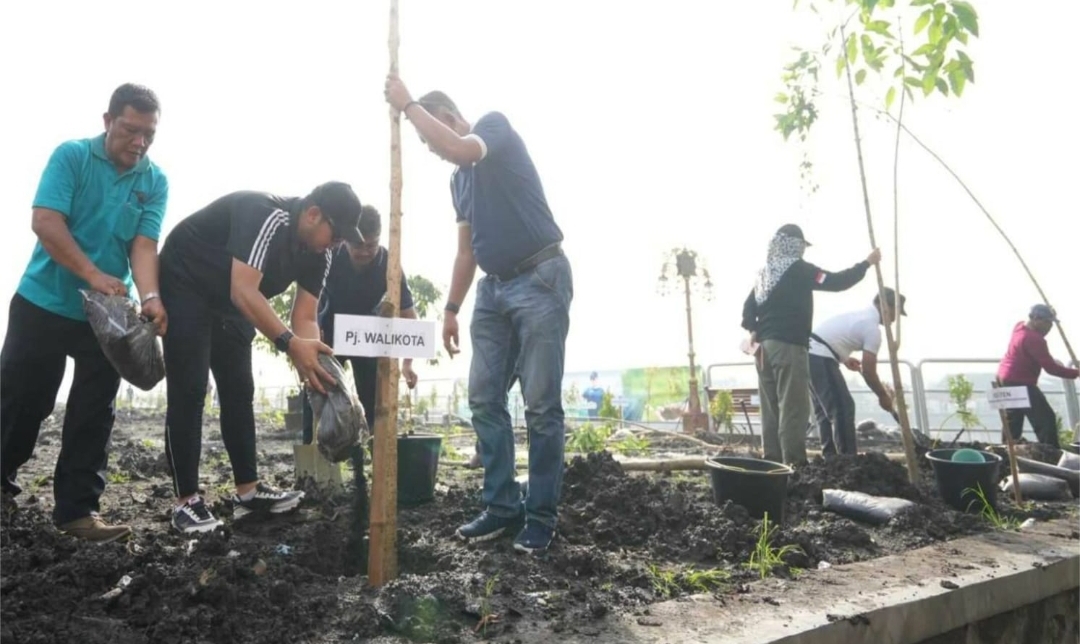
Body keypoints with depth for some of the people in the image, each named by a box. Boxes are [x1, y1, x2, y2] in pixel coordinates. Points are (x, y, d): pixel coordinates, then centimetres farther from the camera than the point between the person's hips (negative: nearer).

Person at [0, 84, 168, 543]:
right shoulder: (71, 156, -7)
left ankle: (77, 509, 11)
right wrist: (94, 275, -29)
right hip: (44, 302, -2)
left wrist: (149, 297, -28)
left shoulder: (155, 182, 0)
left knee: (94, 415, 2)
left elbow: (144, 243, -9)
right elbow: (45, 221, -18)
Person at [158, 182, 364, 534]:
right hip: (185, 284, -8)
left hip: (230, 300, 8)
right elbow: (243, 292, -43)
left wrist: (315, 363, -28)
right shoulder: (264, 216, -33)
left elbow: (304, 317, -10)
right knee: (189, 392, -10)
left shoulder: (319, 253, -9)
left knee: (239, 391, 6)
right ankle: (186, 500, -4)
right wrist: (289, 343, -51)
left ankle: (248, 491, 11)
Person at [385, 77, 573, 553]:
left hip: (540, 278, -8)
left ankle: (542, 515, 3)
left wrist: (407, 104, -14)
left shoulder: (495, 125, -2)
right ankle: (502, 505, 13)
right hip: (493, 287, 9)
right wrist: (451, 308, 16)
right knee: (484, 399, 4)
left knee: (541, 404, -7)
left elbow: (460, 148, -25)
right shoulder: (458, 179, 19)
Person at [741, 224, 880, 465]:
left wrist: (754, 332, 8)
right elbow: (836, 282, -10)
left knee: (771, 408, 9)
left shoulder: (765, 272, 16)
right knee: (793, 408, -6)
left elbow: (749, 306, 15)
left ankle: (773, 461, 11)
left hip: (764, 345, 8)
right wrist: (867, 263, -2)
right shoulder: (798, 269, -6)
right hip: (789, 346, -8)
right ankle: (794, 463, -7)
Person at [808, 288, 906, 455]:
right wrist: (883, 396, 5)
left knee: (825, 410, 16)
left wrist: (844, 359, 24)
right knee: (843, 409, -5)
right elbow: (868, 371, -8)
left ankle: (830, 457, 21)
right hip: (820, 359, -10)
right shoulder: (872, 328, -8)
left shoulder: (859, 315, 22)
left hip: (809, 353, 10)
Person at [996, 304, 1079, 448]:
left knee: (1013, 419, 18)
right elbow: (1051, 368, -24)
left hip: (1006, 378, 10)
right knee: (1046, 419, -6)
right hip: (1020, 383, -10)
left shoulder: (1020, 326, 5)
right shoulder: (1034, 339, -23)